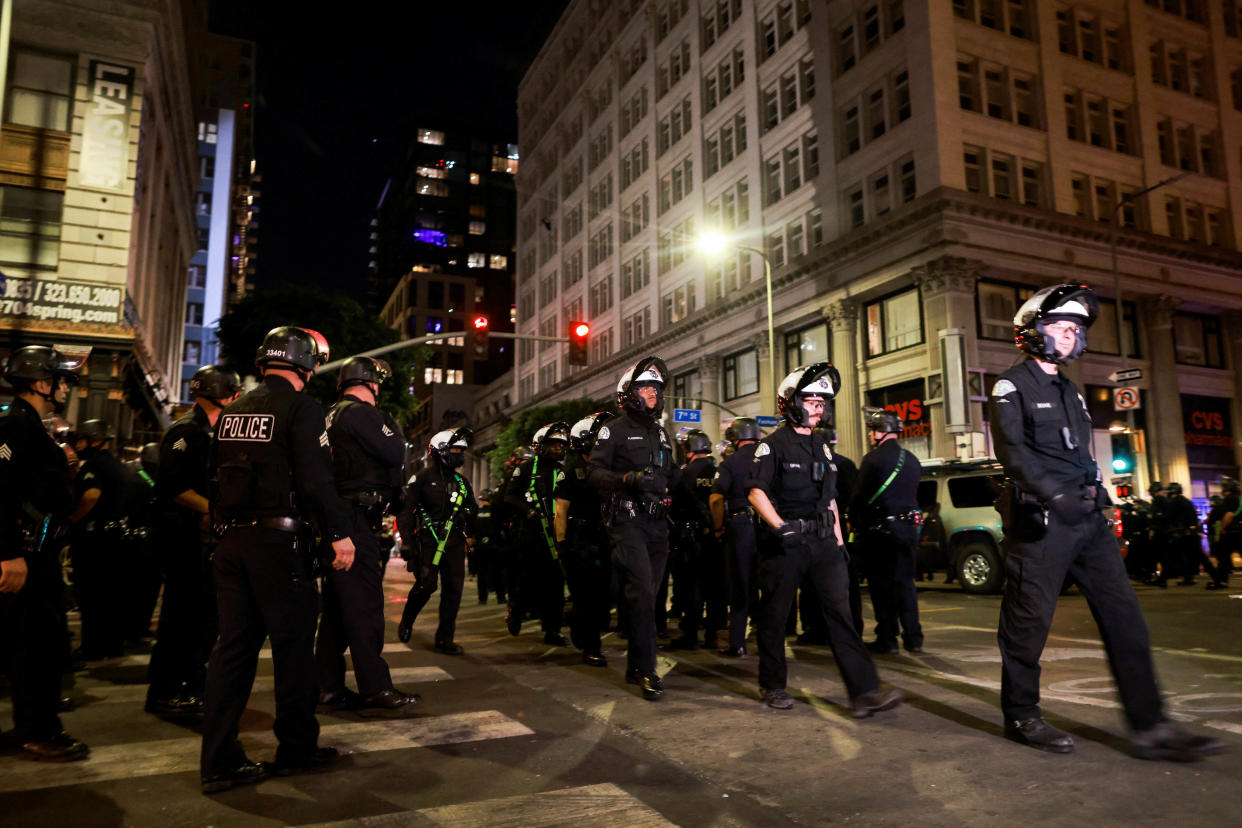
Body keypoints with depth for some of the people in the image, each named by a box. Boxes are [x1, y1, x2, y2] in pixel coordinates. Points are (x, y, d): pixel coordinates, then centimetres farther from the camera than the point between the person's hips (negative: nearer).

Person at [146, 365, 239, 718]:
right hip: (184, 534, -10)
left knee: (205, 610, 15)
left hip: (202, 535, 10)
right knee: (184, 611, -6)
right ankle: (164, 693, 4)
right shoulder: (186, 430, -14)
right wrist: (213, 509, -25)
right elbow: (171, 485, -23)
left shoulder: (207, 431, 18)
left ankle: (193, 684, 26)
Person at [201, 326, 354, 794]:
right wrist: (338, 533, -10)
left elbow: (213, 475, 17)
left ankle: (219, 761, 13)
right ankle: (296, 750, 16)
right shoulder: (301, 408, -8)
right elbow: (316, 479, -16)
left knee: (234, 644, 10)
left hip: (231, 540, 7)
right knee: (293, 643, 5)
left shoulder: (233, 411, 14)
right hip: (278, 540, -7)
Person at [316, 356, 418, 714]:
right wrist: (394, 429, 3)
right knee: (365, 604, -8)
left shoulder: (332, 416, 20)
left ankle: (329, 689, 18)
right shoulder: (361, 413, -10)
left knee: (337, 604, 12)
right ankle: (376, 690, -5)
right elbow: (396, 454, -14)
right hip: (355, 519, -10)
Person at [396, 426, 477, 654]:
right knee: (426, 585, -11)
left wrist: (472, 533, 17)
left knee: (453, 589, -1)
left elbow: (473, 511, 26)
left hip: (454, 541, 5)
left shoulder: (461, 481, 17)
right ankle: (406, 622, 18)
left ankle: (445, 638, 6)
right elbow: (405, 509, -4)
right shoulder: (423, 477, 0)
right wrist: (407, 541, -11)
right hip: (428, 540, -5)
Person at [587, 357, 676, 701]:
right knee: (643, 593, -15)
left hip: (657, 521, 7)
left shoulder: (660, 433, 22)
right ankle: (647, 670, -8)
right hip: (628, 520, -7)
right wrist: (629, 479, -22)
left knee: (648, 595, 9)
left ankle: (635, 665, 21)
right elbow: (595, 473, -8)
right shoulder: (614, 429, 0)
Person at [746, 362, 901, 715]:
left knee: (840, 613, -4)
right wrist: (780, 526, -23)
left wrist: (838, 539, 16)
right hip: (784, 543, -5)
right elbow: (756, 491, -12)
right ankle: (772, 686, 21)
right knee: (774, 616, 5)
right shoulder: (773, 444, -3)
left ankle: (863, 692, -6)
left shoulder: (822, 446, 18)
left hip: (822, 541, 6)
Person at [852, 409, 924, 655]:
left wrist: (857, 523, 3)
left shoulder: (873, 458, -11)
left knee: (882, 584, 2)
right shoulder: (912, 460, 9)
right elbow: (914, 494, 16)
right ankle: (913, 638, 12)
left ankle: (887, 639, 6)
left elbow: (859, 497, -9)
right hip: (908, 528, 6)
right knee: (905, 582, 12)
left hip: (880, 531, -6)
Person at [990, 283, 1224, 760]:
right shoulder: (1012, 387, -5)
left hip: (1086, 519, 8)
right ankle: (1021, 717, 13)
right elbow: (1012, 452, -18)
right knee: (1029, 621, 0)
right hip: (1040, 521, -8)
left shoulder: (1069, 390, 21)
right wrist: (1055, 495, -29)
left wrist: (1097, 495, 17)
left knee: (1123, 616, 3)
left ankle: (1149, 728, 7)